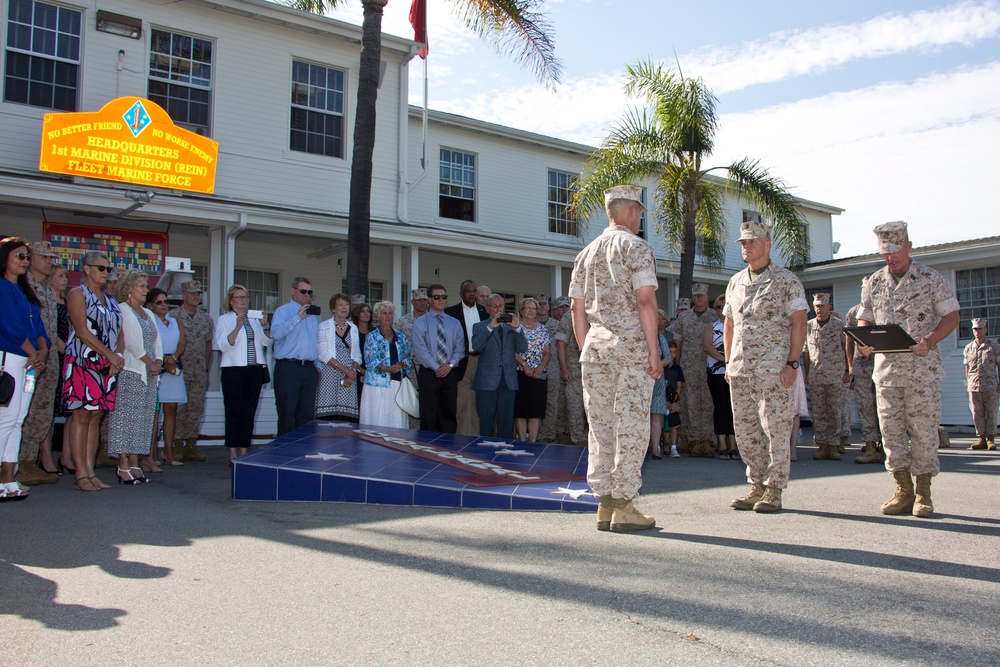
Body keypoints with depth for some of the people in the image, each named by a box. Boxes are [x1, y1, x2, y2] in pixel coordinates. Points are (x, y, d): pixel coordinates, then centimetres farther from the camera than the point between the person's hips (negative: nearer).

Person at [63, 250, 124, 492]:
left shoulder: (110, 300, 20)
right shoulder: (77, 294, 0)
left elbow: (119, 334, 16)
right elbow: (82, 331, -11)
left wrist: (118, 356, -3)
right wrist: (110, 354, -14)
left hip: (108, 364, 6)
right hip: (83, 361, -6)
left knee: (96, 417, 6)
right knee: (82, 415, -7)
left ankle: (90, 471, 8)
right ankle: (81, 474, -5)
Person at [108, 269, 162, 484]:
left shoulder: (148, 314, 21)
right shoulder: (122, 310, -3)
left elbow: (157, 342, 17)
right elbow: (131, 342, -12)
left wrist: (158, 363, 0)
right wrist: (150, 362, -9)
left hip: (149, 373, 7)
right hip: (130, 372, -7)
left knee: (143, 419, 4)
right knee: (126, 418, -7)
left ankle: (134, 464, 7)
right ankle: (124, 466, -5)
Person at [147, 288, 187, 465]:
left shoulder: (175, 322, 18)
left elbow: (183, 342, 5)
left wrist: (173, 357, -14)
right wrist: (163, 362, -14)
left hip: (174, 367, 5)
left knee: (171, 410, 3)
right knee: (153, 410, -8)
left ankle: (169, 451, 7)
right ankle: (152, 452, -6)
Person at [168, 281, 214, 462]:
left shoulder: (206, 318, 11)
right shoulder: (173, 316, -2)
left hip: (199, 372, 4)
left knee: (197, 408, 5)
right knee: (178, 408, -4)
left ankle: (191, 446, 12)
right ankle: (178, 446, 3)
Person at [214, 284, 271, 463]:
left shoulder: (254, 319, 16)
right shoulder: (223, 320, 3)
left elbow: (267, 342, 11)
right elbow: (223, 345, -9)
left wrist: (265, 325, -6)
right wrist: (238, 327, -20)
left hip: (255, 370, 4)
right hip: (234, 370, -4)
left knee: (249, 413, 5)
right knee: (233, 413, -4)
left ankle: (244, 453, 11)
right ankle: (233, 455, 0)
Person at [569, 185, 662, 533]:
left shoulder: (586, 253, 16)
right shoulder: (636, 247, -3)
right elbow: (646, 300, -14)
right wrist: (654, 351, -12)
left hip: (595, 346, 6)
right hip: (632, 347, -6)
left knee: (601, 426, 8)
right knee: (631, 426, -2)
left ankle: (604, 504, 12)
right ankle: (623, 507, 0)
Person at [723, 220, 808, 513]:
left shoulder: (786, 280, -1)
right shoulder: (735, 282, 16)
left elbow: (798, 324, -5)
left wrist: (792, 363, -13)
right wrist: (728, 362, 14)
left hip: (773, 368, -6)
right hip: (740, 368, 6)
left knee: (776, 427, -4)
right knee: (745, 429, 7)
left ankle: (774, 489, 5)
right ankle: (756, 486, 18)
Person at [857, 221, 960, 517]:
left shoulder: (930, 279, 0)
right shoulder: (873, 282, 10)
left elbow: (951, 316, 1)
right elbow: (864, 319, 17)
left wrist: (930, 340, -17)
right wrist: (865, 342, -5)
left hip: (922, 368, -3)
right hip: (886, 367, 4)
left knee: (923, 428, -2)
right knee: (891, 428, 2)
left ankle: (923, 493, 8)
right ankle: (903, 491, 11)